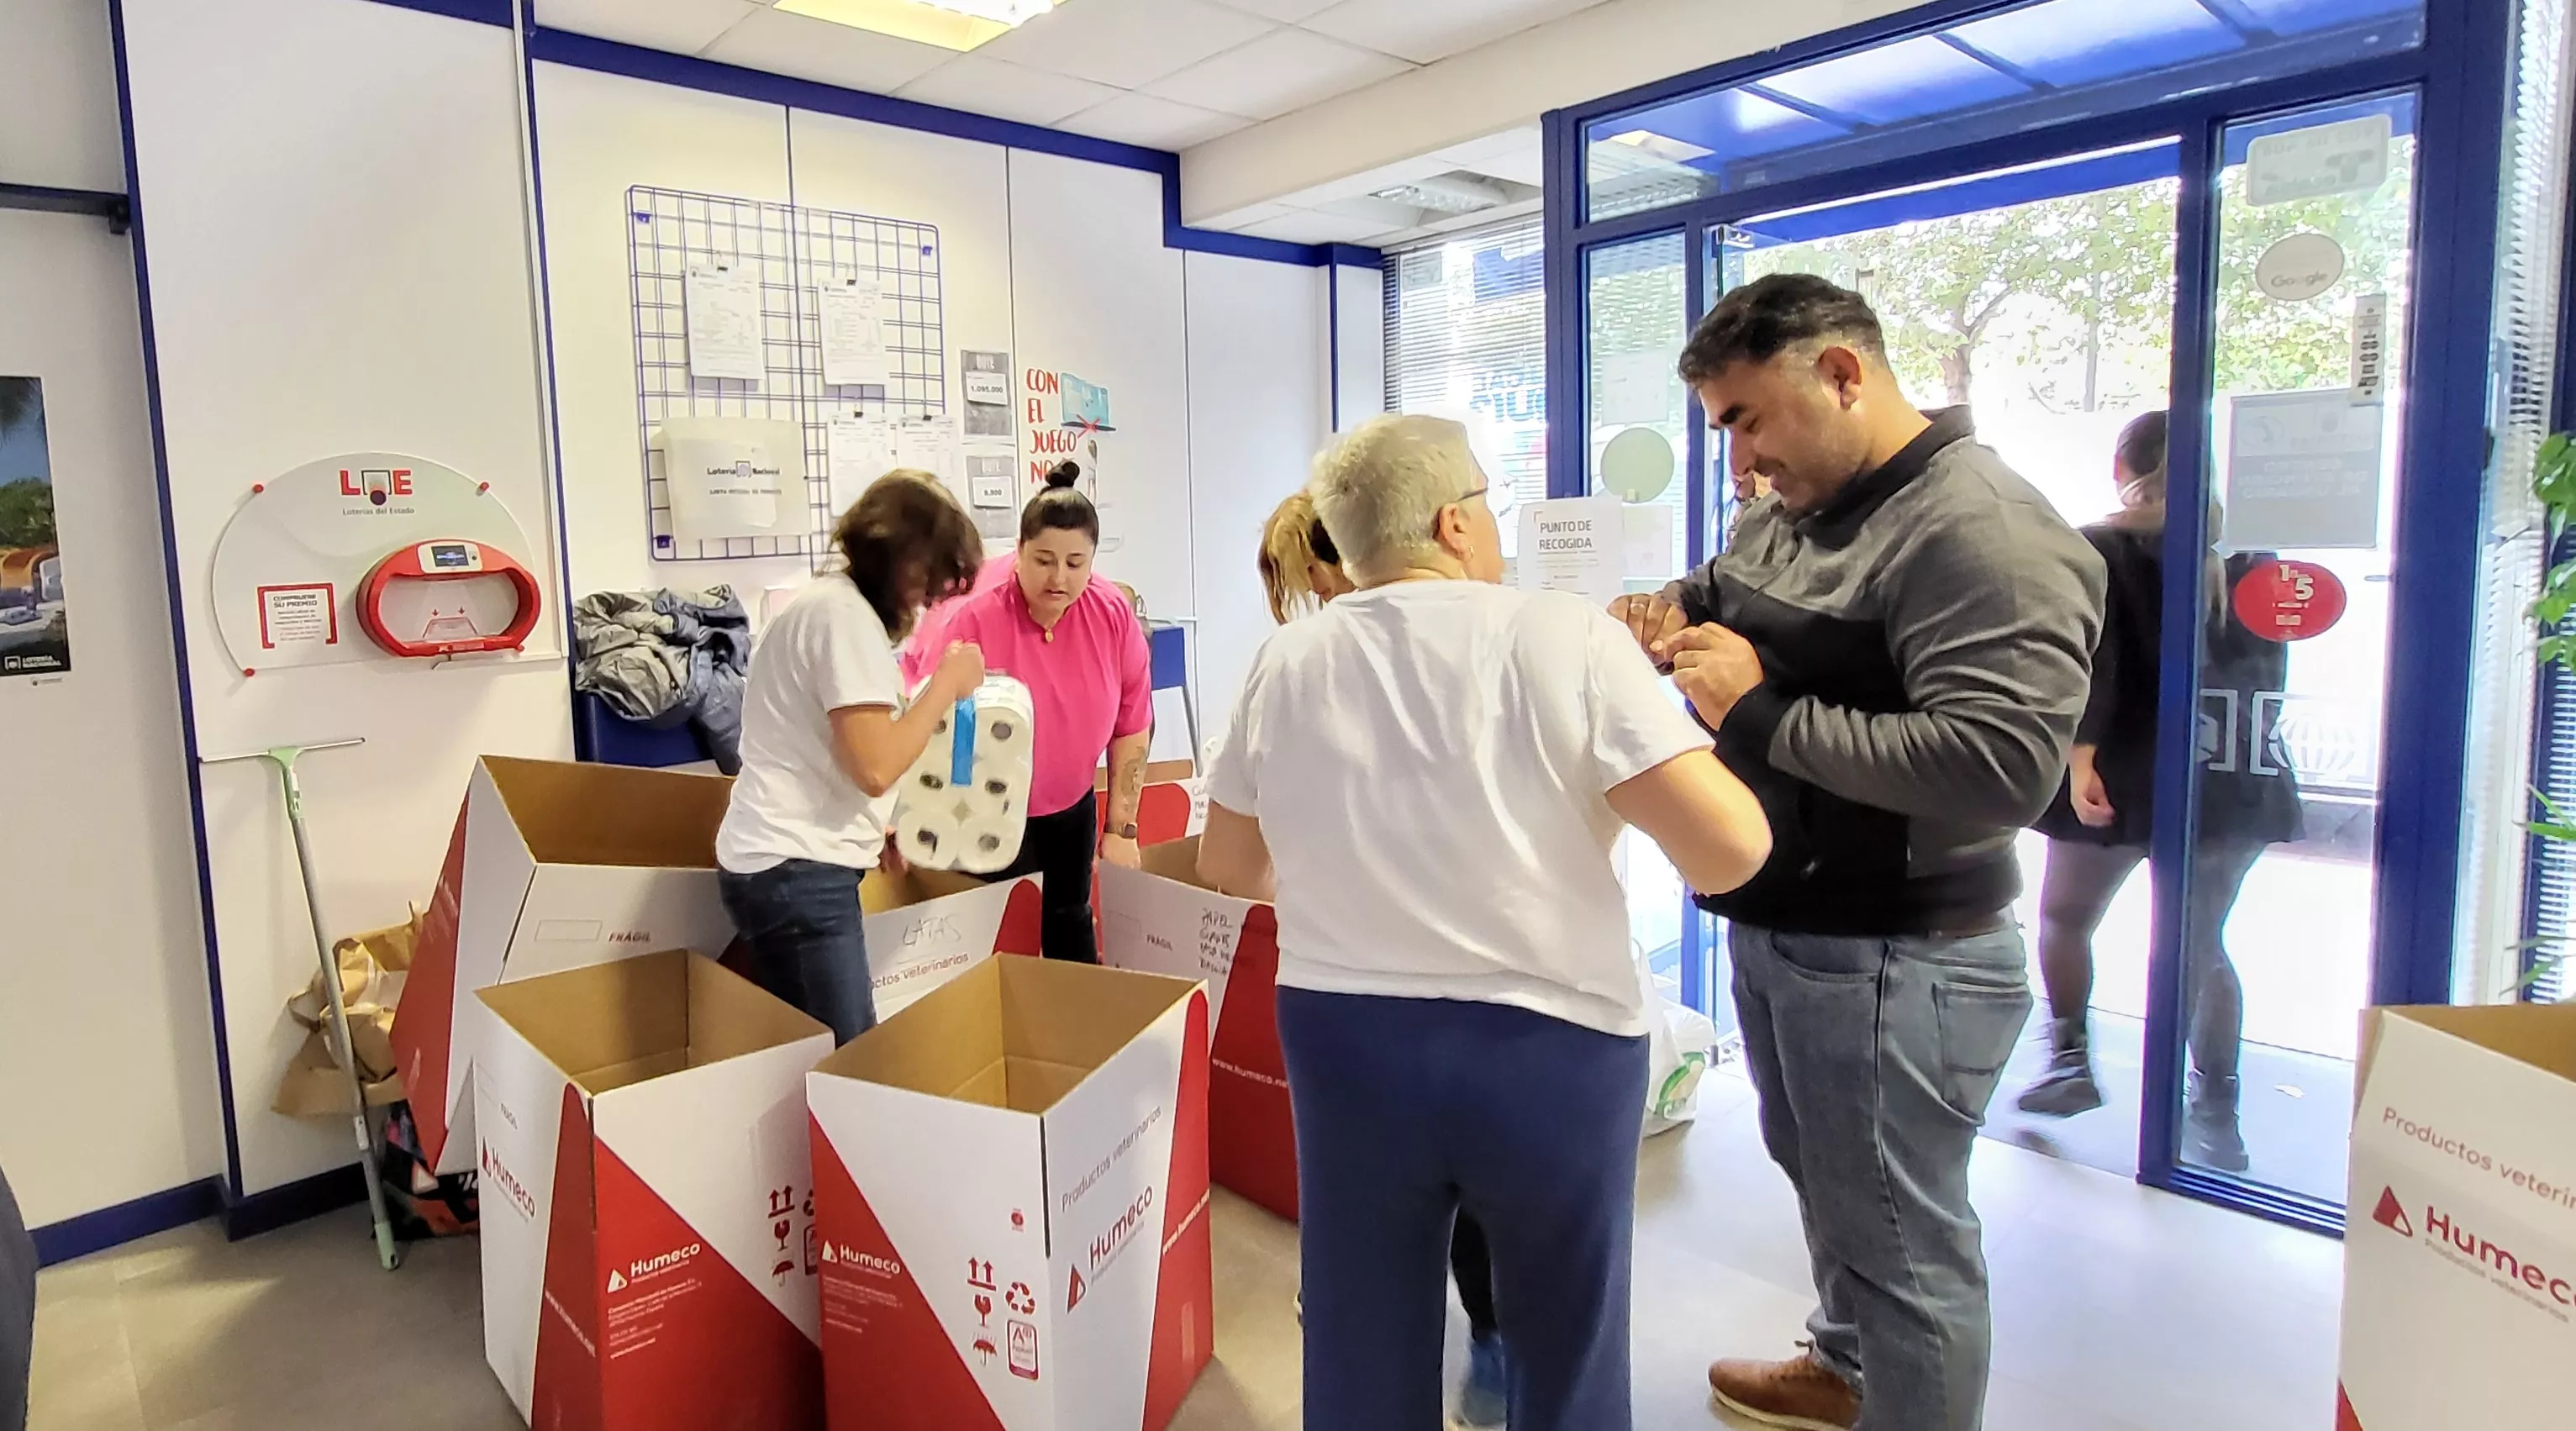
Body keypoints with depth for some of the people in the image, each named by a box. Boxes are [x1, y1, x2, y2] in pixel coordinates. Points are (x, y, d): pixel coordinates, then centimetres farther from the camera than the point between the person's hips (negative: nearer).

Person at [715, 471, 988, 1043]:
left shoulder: (828, 601, 17)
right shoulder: (845, 615, -15)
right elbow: (875, 768, -23)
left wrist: (877, 826, 15)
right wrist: (946, 684, -12)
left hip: (787, 862, 10)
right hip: (796, 870, -10)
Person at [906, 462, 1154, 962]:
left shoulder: (1114, 615, -13)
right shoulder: (973, 619, -26)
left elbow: (1131, 726, -4)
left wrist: (1121, 828, -2)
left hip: (1071, 811, 4)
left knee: (1071, 930, 19)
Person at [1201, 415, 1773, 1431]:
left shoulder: (1285, 663, -1)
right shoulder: (1563, 635, -14)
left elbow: (1229, 866, 10)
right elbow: (1730, 851, -17)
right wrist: (1702, 723, 3)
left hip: (1343, 1040, 4)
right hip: (1547, 1044, -3)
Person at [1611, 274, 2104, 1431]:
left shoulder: (1983, 532, -22)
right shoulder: (1784, 515, 7)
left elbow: (2001, 765, -32)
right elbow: (1719, 595, 23)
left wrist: (1766, 715, -25)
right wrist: (1668, 613, -2)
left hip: (1894, 963, -9)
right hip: (1774, 927, 10)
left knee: (1900, 1237, 7)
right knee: (1818, 1177, 27)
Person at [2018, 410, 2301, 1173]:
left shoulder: (2101, 548, -4)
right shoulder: (2248, 550, 10)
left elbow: (2093, 658, -16)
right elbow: (2271, 659, 15)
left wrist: (2081, 753, -22)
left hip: (2134, 772, -5)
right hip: (2239, 773, 5)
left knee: (2064, 917, 13)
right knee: (2200, 943, 13)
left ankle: (2071, 1059, 6)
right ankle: (2216, 1109, 13)